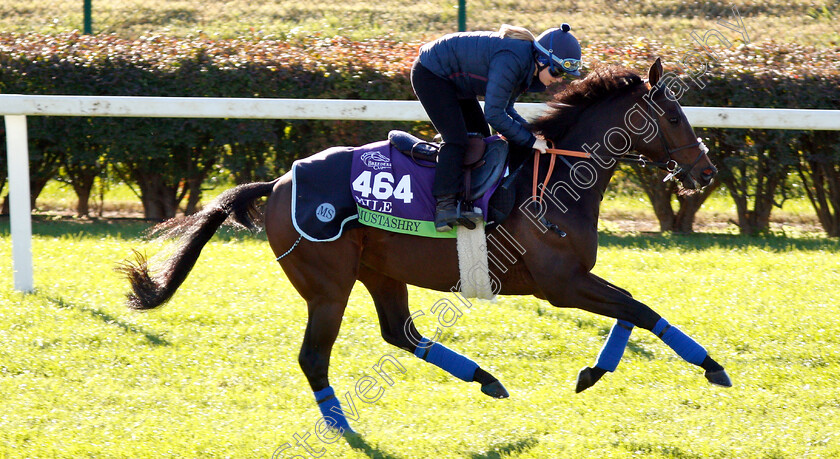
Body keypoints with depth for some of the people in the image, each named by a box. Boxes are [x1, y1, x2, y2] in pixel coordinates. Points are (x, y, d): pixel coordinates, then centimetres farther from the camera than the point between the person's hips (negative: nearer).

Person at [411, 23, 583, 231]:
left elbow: (505, 109, 5)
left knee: (480, 139, 9)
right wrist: (529, 140, -27)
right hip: (430, 74, -10)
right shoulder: (511, 60, -33)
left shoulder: (529, 65, -3)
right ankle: (444, 207, -25)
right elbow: (494, 114, -32)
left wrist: (530, 129, -12)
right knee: (456, 139, -20)